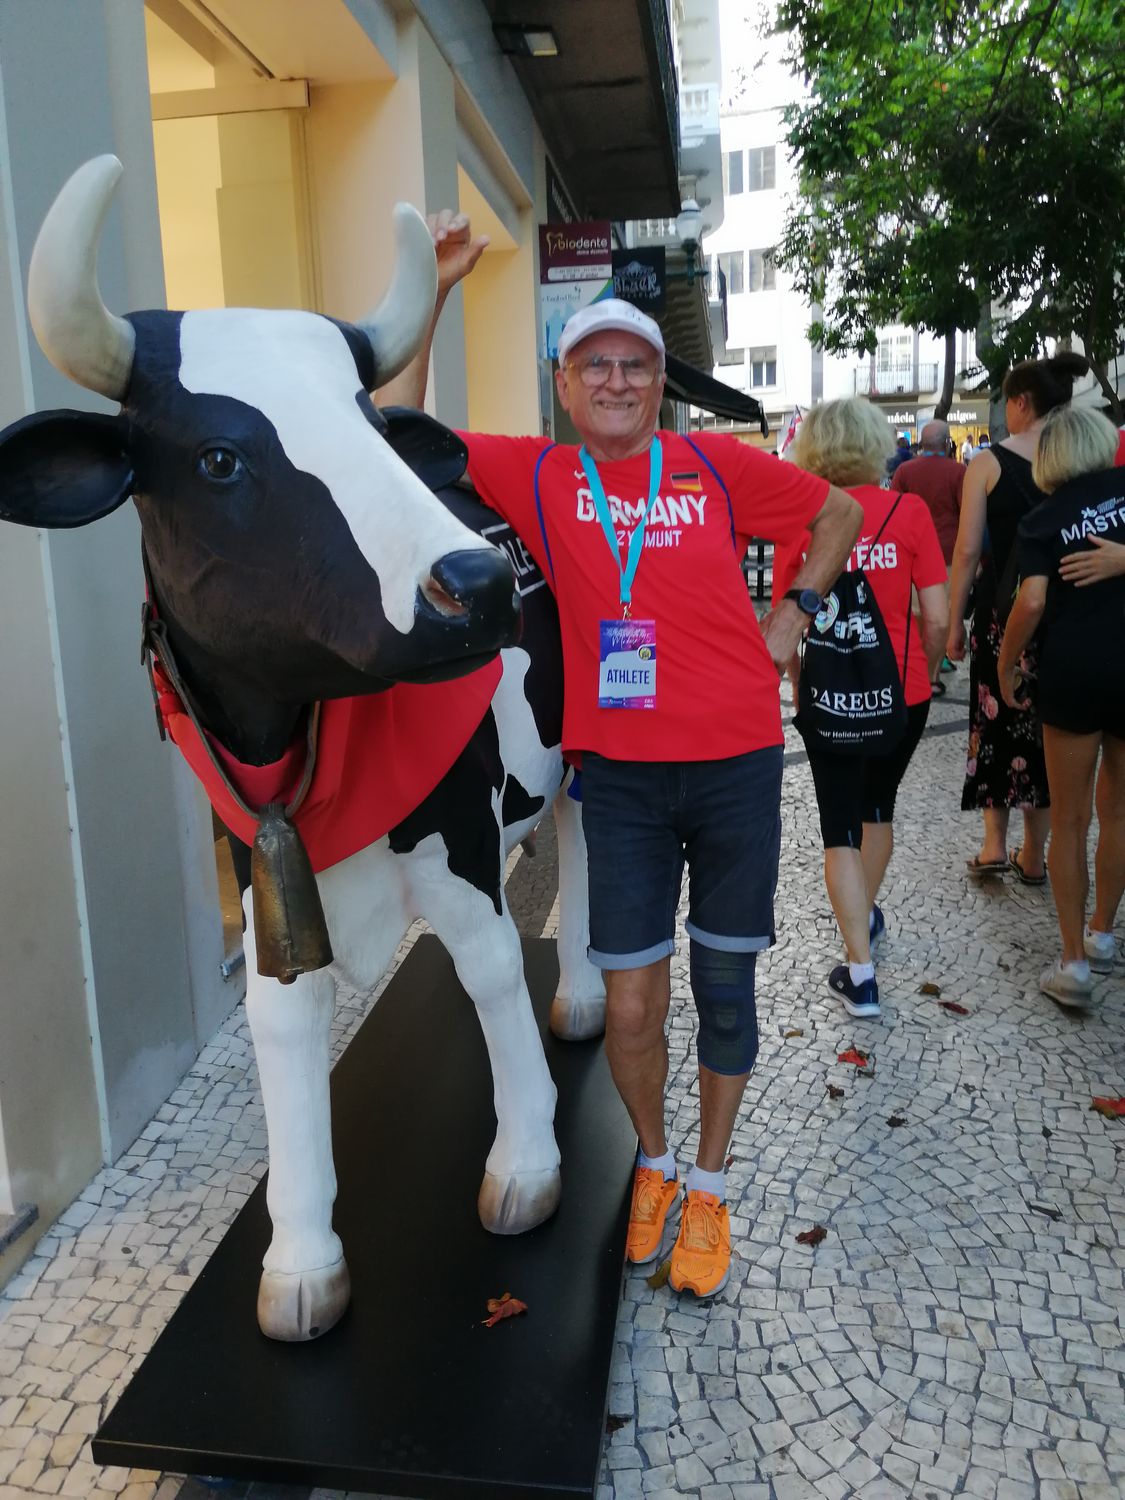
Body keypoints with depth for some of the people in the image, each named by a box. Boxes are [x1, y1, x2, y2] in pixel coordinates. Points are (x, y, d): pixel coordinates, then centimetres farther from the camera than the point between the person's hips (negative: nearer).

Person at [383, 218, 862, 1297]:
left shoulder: (716, 464, 2)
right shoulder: (536, 477, 1)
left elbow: (839, 514, 15)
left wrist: (794, 611, 6)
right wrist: (429, 292, -7)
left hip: (737, 768, 1)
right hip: (619, 777, 0)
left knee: (723, 988, 12)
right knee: (629, 1006, 5)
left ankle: (709, 1187, 34)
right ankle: (653, 1164, 35)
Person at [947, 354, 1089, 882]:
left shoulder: (989, 463, -7)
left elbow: (967, 549, -9)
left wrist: (954, 621, -1)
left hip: (1002, 609, -3)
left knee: (995, 721, 12)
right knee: (1045, 728, 11)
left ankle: (994, 843, 9)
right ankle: (1032, 856, 21)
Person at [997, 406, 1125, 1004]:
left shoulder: (1042, 519, -2)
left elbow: (1032, 602, -13)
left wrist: (1005, 666, -2)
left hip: (1074, 671, -2)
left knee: (1069, 820, 8)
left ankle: (1073, 962, 11)